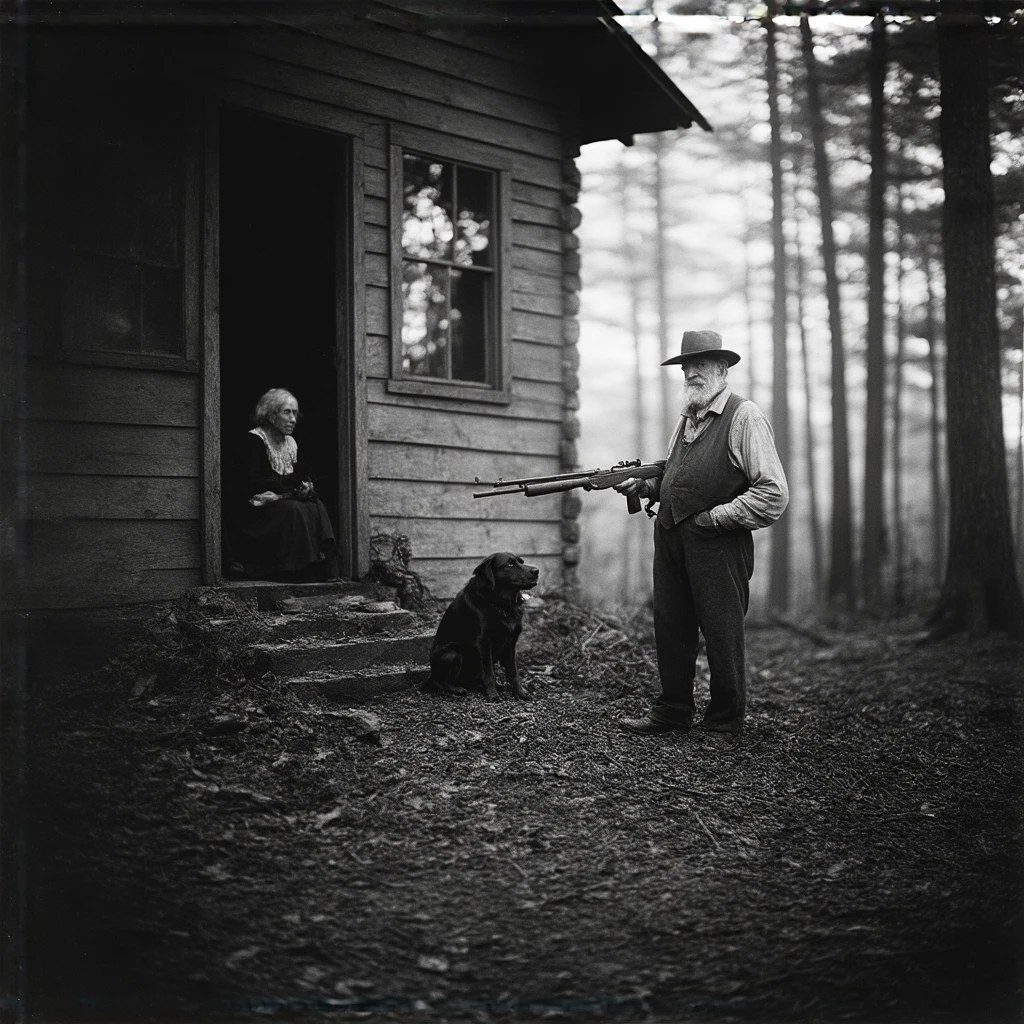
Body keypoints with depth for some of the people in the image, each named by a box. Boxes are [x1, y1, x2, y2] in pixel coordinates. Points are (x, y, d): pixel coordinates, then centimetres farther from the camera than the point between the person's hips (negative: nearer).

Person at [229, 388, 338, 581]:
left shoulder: (291, 443, 15)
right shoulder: (255, 439, -8)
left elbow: (299, 476, 16)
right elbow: (251, 482, -18)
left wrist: (304, 484, -10)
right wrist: (292, 487, -19)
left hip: (282, 500, 7)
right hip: (256, 508, -7)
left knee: (316, 508, -20)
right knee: (293, 511, -32)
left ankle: (320, 568, -24)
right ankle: (295, 570, -30)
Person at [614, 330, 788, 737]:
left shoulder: (745, 417, -8)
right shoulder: (687, 417, 16)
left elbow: (774, 493, -15)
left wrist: (715, 517, -15)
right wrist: (644, 485, 6)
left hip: (718, 544, -7)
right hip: (670, 537, 7)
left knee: (722, 634, 2)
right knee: (670, 627, 11)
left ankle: (726, 723, 15)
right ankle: (673, 711, 24)